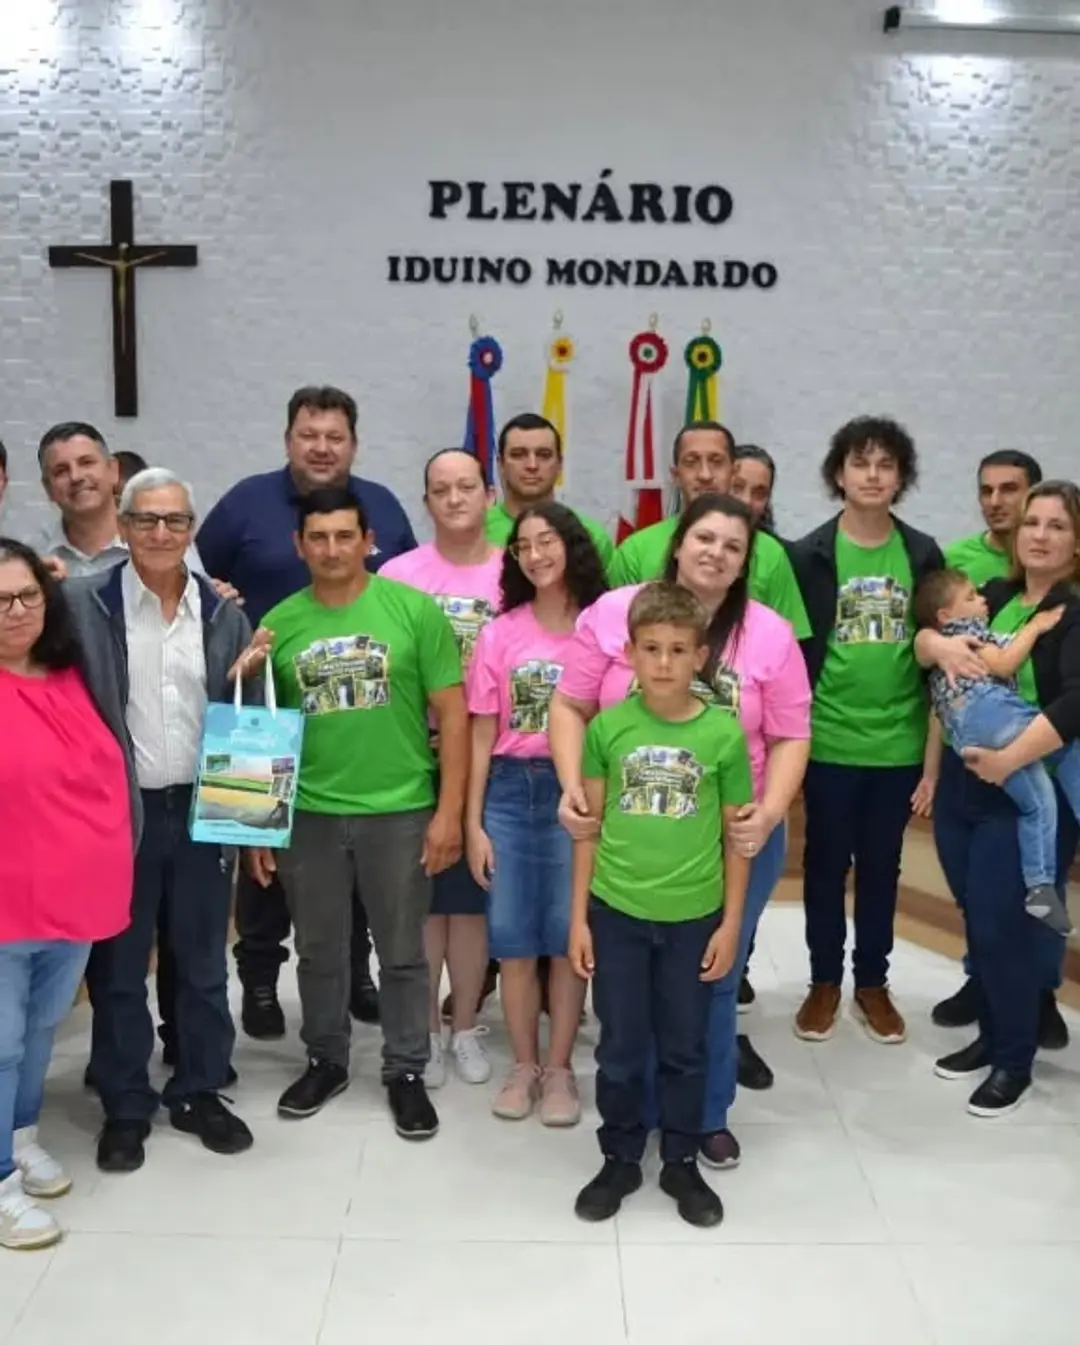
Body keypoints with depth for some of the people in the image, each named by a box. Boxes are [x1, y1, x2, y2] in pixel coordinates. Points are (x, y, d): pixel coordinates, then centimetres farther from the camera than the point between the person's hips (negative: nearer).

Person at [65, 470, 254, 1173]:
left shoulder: (223, 611, 5)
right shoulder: (83, 602, -5)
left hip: (203, 810, 3)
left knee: (204, 963, 13)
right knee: (118, 969, 9)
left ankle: (201, 1092, 28)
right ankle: (126, 1106, 23)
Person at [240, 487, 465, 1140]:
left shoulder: (415, 609, -6)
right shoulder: (279, 623, 1)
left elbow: (452, 713, -5)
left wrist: (450, 811, -9)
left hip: (400, 812, -2)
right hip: (307, 815, 2)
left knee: (403, 952, 11)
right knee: (319, 952, 16)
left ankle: (407, 1071, 27)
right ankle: (326, 1061, 35)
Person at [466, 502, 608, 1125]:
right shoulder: (499, 634, 3)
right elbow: (483, 735, 5)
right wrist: (473, 822, 2)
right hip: (509, 791, 2)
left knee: (568, 936, 6)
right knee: (513, 938, 9)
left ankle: (560, 1068, 22)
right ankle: (524, 1064, 25)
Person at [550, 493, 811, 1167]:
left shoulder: (770, 634, -5)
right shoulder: (614, 612, -6)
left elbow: (791, 738, -3)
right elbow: (571, 707, -2)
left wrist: (769, 813, -18)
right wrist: (572, 786, -16)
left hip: (733, 840, 0)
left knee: (713, 981, 16)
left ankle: (708, 1114, 37)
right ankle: (635, 1111, 36)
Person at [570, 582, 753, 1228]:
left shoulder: (724, 733, -8)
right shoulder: (607, 726, -6)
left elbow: (737, 835, -1)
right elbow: (589, 826, 0)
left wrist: (731, 923, -1)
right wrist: (578, 916, 0)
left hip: (693, 917, 0)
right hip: (616, 912, 1)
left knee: (686, 1048, 14)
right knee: (620, 1048, 13)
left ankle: (682, 1164, 32)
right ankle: (620, 1160, 32)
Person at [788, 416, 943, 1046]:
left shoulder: (923, 555, 2)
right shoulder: (811, 554, -4)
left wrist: (936, 754, 2)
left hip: (900, 744, 2)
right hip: (829, 741, -2)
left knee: (882, 868, 13)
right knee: (826, 864, 10)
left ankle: (873, 982, 28)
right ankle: (825, 981, 25)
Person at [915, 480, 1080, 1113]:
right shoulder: (993, 596, 9)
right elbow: (923, 637, 7)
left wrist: (1010, 759, -27)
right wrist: (940, 642, -16)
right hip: (961, 787, 6)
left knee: (1004, 927, -2)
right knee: (980, 922, 15)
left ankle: (1015, 1062, 17)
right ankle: (996, 1033, 33)